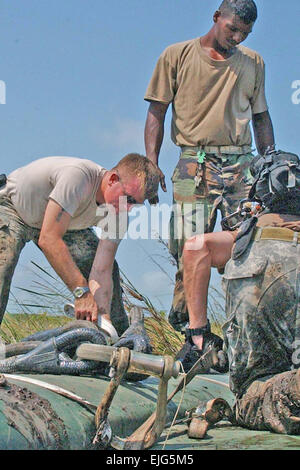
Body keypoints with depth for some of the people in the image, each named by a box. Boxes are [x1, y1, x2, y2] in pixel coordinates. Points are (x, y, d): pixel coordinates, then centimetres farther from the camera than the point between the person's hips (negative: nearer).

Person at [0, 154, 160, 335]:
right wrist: (82, 292, -48)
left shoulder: (119, 213, -21)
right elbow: (48, 239, -46)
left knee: (109, 267, -7)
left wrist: (104, 317, -39)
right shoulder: (77, 175, -42)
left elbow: (101, 272, -24)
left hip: (62, 221, 6)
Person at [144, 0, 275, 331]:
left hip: (242, 165, 2)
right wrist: (151, 164, -4)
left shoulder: (253, 62, 17)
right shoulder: (177, 56, 8)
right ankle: (185, 325, 3)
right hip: (195, 165, -2)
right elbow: (156, 113, 7)